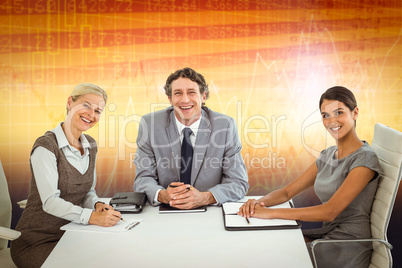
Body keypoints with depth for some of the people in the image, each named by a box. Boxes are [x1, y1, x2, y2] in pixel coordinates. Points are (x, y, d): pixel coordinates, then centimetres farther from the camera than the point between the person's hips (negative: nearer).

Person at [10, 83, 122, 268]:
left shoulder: (90, 146, 6)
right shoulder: (46, 146, -16)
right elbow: (50, 202, -23)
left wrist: (97, 205, -10)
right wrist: (92, 217, -34)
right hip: (37, 240, -6)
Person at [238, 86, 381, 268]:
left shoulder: (365, 159, -17)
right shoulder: (328, 155, 8)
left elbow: (329, 212, -25)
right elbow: (287, 192, 6)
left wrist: (270, 213, -27)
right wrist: (259, 202, -14)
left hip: (348, 250, -6)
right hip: (326, 235, 7)